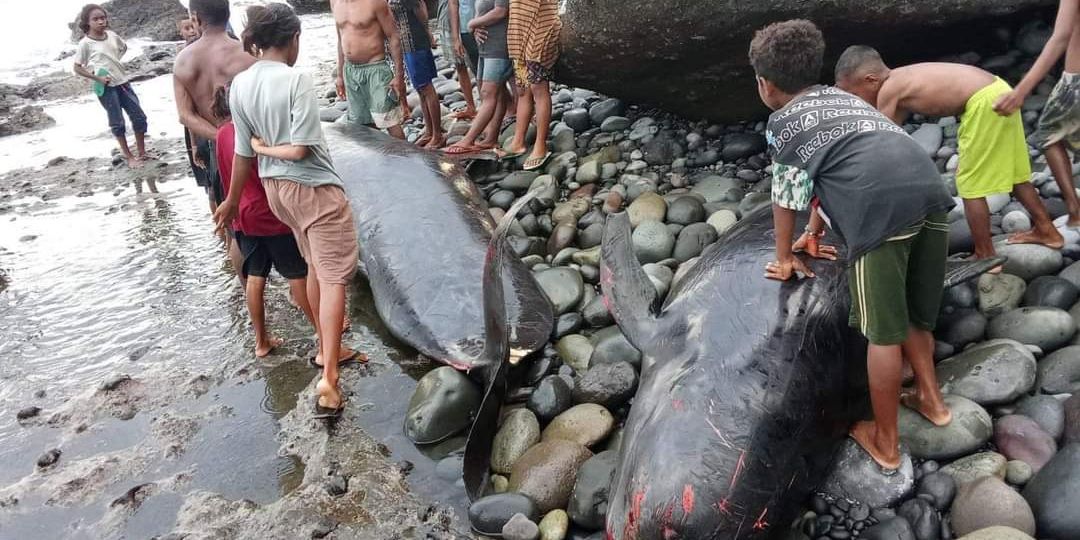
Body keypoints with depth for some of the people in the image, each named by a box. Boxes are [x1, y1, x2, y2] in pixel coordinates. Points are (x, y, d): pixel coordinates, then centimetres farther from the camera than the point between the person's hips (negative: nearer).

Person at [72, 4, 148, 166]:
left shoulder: (112, 35, 1)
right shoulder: (85, 43, -11)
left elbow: (124, 47, 23)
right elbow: (77, 68, -6)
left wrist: (115, 62, 9)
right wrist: (97, 78, -14)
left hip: (123, 82, 5)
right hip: (106, 87, -5)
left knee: (139, 117, 7)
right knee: (117, 123, 3)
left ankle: (142, 152, 21)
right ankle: (129, 156, 16)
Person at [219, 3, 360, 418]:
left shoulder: (239, 84, 0)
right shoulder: (297, 80, -19)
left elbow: (243, 152, 4)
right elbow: (300, 149, -22)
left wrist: (232, 200, 16)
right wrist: (265, 146, -3)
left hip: (275, 188, 7)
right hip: (315, 189, -7)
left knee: (315, 267, 23)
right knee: (334, 277, -4)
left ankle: (327, 347, 36)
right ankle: (328, 379, -10)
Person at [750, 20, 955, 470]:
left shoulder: (780, 123, 15)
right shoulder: (842, 97, 34)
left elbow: (786, 197, 21)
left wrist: (785, 257, 35)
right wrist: (815, 232, 54)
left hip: (883, 211, -7)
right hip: (931, 192, 7)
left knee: (883, 333, 4)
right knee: (914, 318, 25)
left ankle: (885, 443, 17)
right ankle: (930, 399, 38)